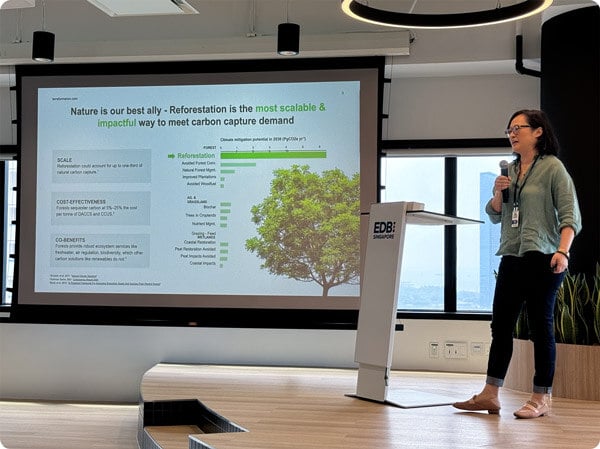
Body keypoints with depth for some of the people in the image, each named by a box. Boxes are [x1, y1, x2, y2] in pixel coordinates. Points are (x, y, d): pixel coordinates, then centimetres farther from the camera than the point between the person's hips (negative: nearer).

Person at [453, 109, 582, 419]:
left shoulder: (553, 167, -4)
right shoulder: (509, 170, 14)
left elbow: (570, 215, -9)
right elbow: (494, 216, 18)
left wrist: (563, 251, -23)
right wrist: (498, 193, -1)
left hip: (542, 260, -7)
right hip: (511, 258, 7)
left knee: (540, 326, 0)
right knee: (501, 325, 7)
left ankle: (541, 398, 9)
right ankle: (490, 395, 12)